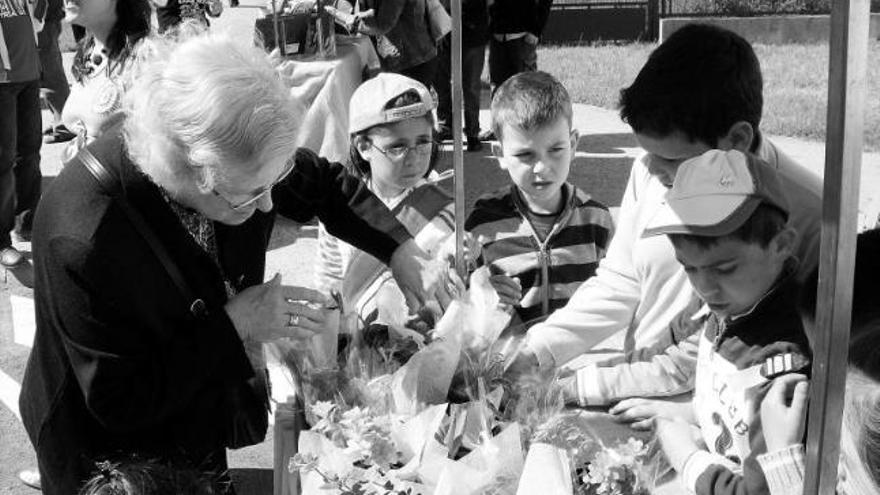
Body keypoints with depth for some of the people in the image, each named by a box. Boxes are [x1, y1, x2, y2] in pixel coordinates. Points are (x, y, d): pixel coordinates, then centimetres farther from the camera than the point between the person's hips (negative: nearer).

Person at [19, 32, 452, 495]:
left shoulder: (238, 159, -22)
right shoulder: (83, 242, -38)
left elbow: (322, 183, 0)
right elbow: (119, 404, -29)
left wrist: (400, 250, -11)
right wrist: (234, 325, -31)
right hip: (112, 453, -5)